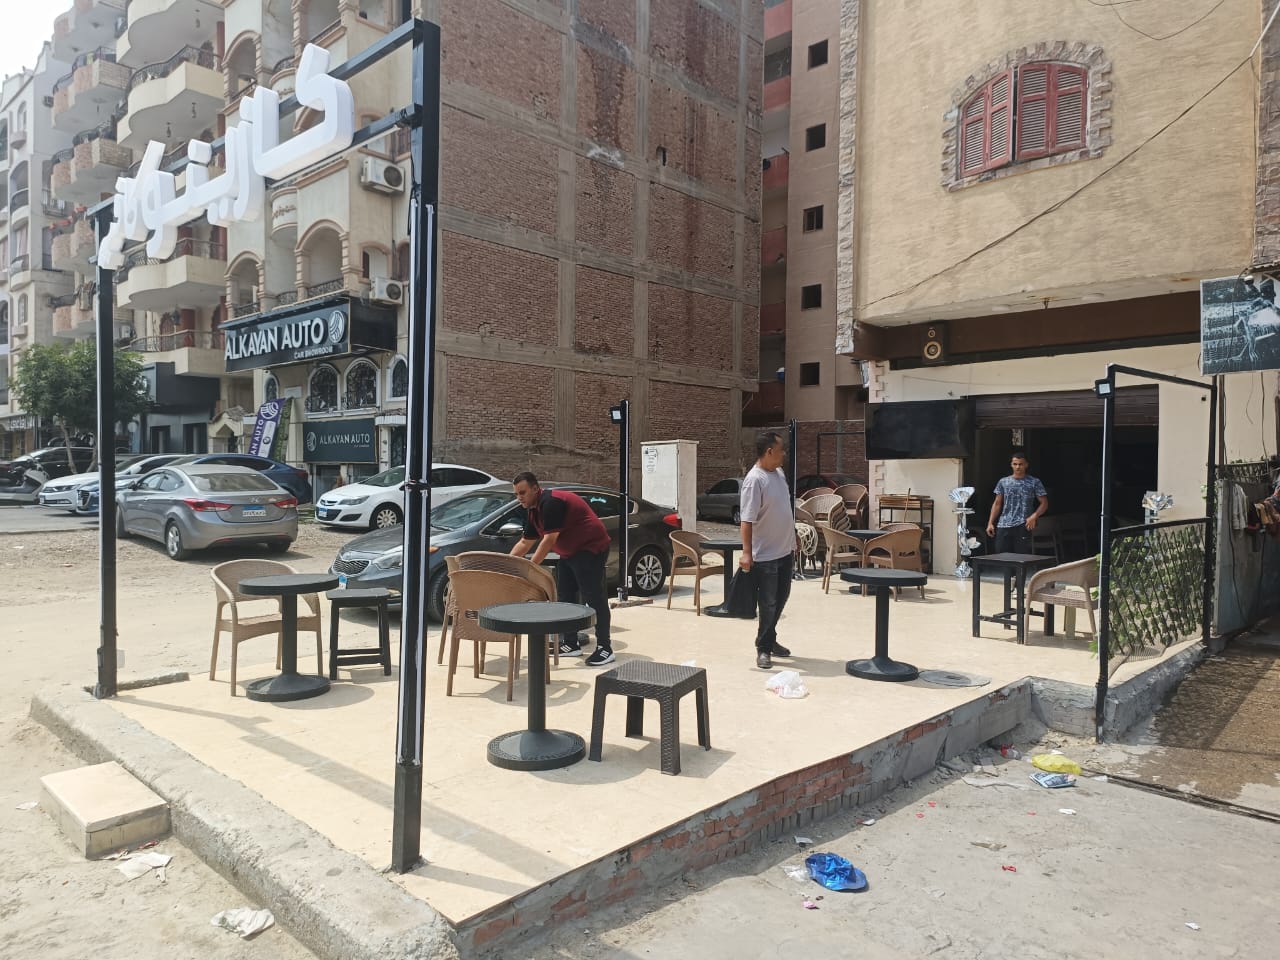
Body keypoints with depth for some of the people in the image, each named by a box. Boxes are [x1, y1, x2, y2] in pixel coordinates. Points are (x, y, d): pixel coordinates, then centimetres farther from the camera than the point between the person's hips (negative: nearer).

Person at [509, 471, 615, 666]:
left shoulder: (551, 502, -22)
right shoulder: (533, 511, 9)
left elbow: (549, 540, -25)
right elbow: (524, 543, 16)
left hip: (591, 549, -11)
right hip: (569, 553, 11)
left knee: (594, 597, -12)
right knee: (565, 597, 12)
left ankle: (605, 648, -10)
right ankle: (571, 644, 19)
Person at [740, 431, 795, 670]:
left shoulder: (779, 472, 6)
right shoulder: (754, 480, -21)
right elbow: (747, 520, -23)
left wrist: (793, 538, 21)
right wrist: (746, 553, -27)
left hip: (785, 549, 9)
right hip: (765, 554, -9)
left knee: (781, 597, 18)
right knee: (768, 603, 0)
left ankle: (770, 640, 33)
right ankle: (763, 648, 14)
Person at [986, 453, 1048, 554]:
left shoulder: (1034, 483, 5)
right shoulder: (1003, 482, 13)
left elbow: (1044, 503, 4)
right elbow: (997, 504, 13)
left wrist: (1034, 516, -13)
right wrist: (990, 523, 5)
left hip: (1023, 526, -3)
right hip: (1003, 526, 3)